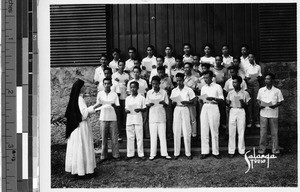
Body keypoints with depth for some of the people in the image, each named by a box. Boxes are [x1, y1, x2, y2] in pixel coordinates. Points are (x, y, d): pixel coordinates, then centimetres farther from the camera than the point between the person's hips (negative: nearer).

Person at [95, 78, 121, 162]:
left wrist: (114, 105, -20)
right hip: (103, 118, 0)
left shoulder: (114, 94, 3)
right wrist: (99, 104, -18)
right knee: (103, 137, 4)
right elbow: (97, 105, 5)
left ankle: (116, 155, 11)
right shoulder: (100, 94, 4)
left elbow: (117, 107, 1)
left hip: (113, 118, 0)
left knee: (114, 137, 2)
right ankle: (103, 155, 11)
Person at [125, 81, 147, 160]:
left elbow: (144, 108, 2)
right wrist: (126, 110, -8)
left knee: (139, 137, -1)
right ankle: (130, 154, 13)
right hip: (129, 119, 3)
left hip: (138, 119, -3)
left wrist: (140, 109, -18)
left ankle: (141, 154, 7)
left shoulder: (141, 98, 2)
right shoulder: (127, 98, 11)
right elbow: (126, 108, 14)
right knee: (130, 137, 5)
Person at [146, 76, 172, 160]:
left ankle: (164, 153, 6)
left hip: (162, 116, -1)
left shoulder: (164, 92, 1)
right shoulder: (149, 92, 5)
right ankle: (152, 154, 9)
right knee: (153, 136, 3)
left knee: (163, 135, 0)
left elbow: (167, 105, 4)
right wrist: (150, 104, -14)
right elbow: (146, 104, 8)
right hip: (152, 117, 1)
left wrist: (164, 103, -18)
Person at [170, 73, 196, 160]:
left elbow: (193, 102, 0)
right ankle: (176, 153, 6)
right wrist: (174, 102, -11)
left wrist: (186, 102, -17)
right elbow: (172, 102, 11)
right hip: (177, 109, 3)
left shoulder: (188, 90, 2)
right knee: (176, 131, 0)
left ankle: (188, 153, 3)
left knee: (186, 132, -4)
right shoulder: (174, 91, 12)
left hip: (185, 109, -3)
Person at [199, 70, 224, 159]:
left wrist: (213, 98, -17)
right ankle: (205, 152, 5)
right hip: (205, 108, 4)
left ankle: (215, 152, 6)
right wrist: (201, 100, -5)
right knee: (204, 131, 0)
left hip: (213, 108, -4)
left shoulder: (217, 87, 3)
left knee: (214, 131, -2)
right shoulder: (203, 88, 16)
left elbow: (222, 99, -1)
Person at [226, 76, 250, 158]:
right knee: (231, 132, 0)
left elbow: (247, 105, 4)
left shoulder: (245, 93, 3)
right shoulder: (230, 93, 9)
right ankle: (231, 151, 6)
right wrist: (228, 102, -9)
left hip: (241, 111, -2)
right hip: (232, 111, 2)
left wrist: (243, 103, -16)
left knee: (241, 132, 0)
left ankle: (241, 151, 9)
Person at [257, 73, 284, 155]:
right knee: (263, 132, 4)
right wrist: (260, 105, -8)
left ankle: (275, 149, 17)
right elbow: (258, 100, 13)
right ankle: (262, 148, 14)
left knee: (274, 132, 6)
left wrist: (275, 106, -17)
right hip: (263, 113, 1)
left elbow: (280, 102, 2)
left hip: (273, 114, -1)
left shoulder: (277, 91, -2)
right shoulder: (261, 90, 5)